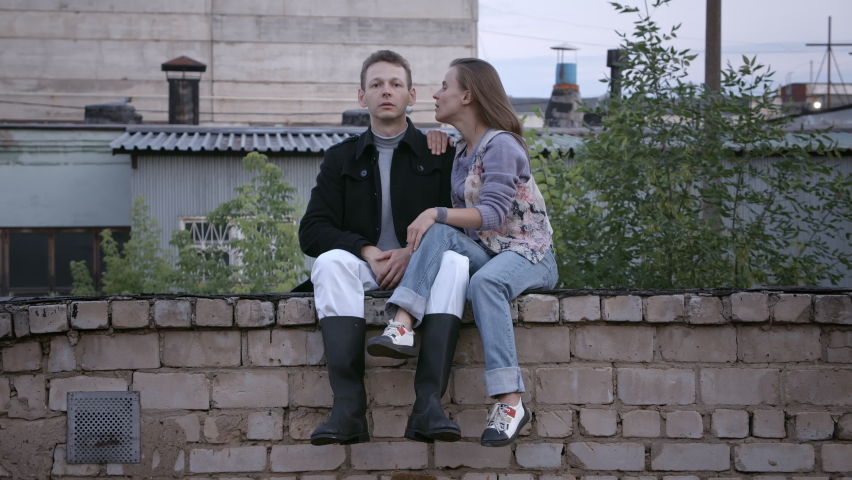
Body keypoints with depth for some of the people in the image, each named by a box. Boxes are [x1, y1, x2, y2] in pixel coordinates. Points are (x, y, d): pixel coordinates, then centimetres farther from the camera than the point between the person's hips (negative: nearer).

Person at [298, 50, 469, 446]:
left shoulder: (439, 154, 13)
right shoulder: (341, 158, 15)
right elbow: (311, 232, 4)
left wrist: (414, 251, -15)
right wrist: (366, 251, -13)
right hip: (363, 270, 1)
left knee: (454, 263, -34)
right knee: (331, 262, -33)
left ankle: (428, 404, -44)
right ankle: (348, 408, -44)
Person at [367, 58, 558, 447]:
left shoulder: (501, 145, -10)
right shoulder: (462, 152, 17)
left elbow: (493, 214, -20)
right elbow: (461, 221, 18)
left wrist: (435, 214, -26)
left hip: (529, 255, -7)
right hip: (484, 253, 7)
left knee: (484, 282, -38)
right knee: (439, 233, -22)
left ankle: (510, 401, -43)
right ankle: (401, 326, -41)